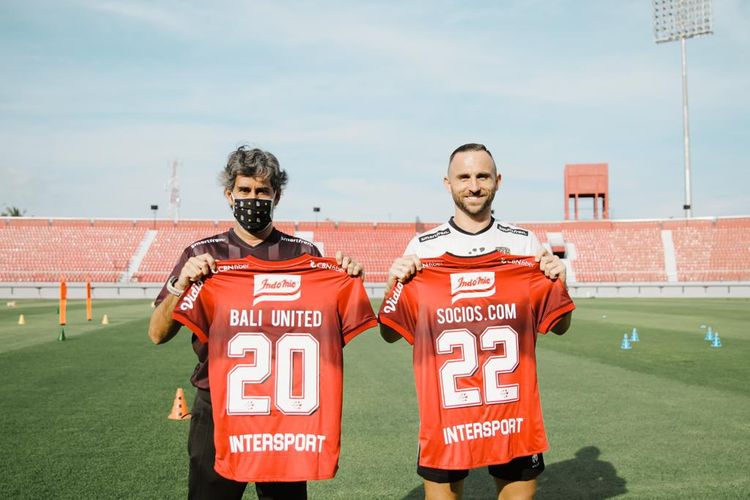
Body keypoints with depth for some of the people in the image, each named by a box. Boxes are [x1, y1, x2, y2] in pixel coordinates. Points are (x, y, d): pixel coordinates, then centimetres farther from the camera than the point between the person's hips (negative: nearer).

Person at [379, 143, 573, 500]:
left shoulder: (525, 242, 4)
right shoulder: (423, 247, 2)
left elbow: (558, 327, 8)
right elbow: (390, 334, 3)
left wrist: (558, 282, -9)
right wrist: (394, 284, -13)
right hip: (444, 399, -1)